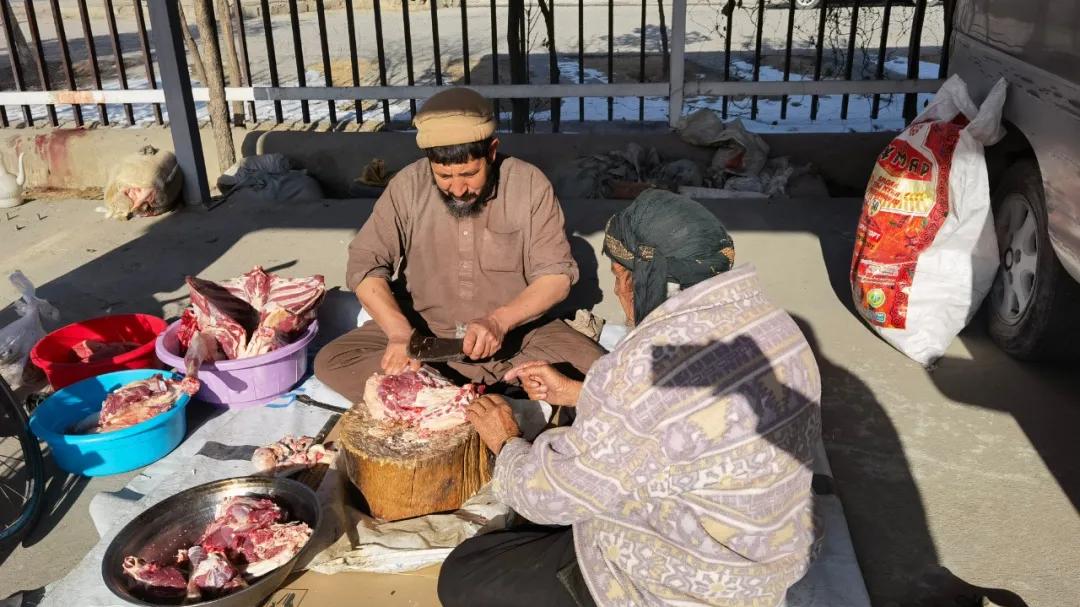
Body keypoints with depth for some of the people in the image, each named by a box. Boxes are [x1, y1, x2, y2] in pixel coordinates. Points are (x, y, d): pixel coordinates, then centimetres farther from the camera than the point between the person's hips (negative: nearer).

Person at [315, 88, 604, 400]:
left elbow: (557, 274, -10)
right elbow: (365, 264, -9)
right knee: (330, 362, -18)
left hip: (516, 330, -1)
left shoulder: (530, 185, -11)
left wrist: (500, 320, -27)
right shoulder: (408, 186, -9)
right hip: (425, 330, 1)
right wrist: (399, 331, -27)